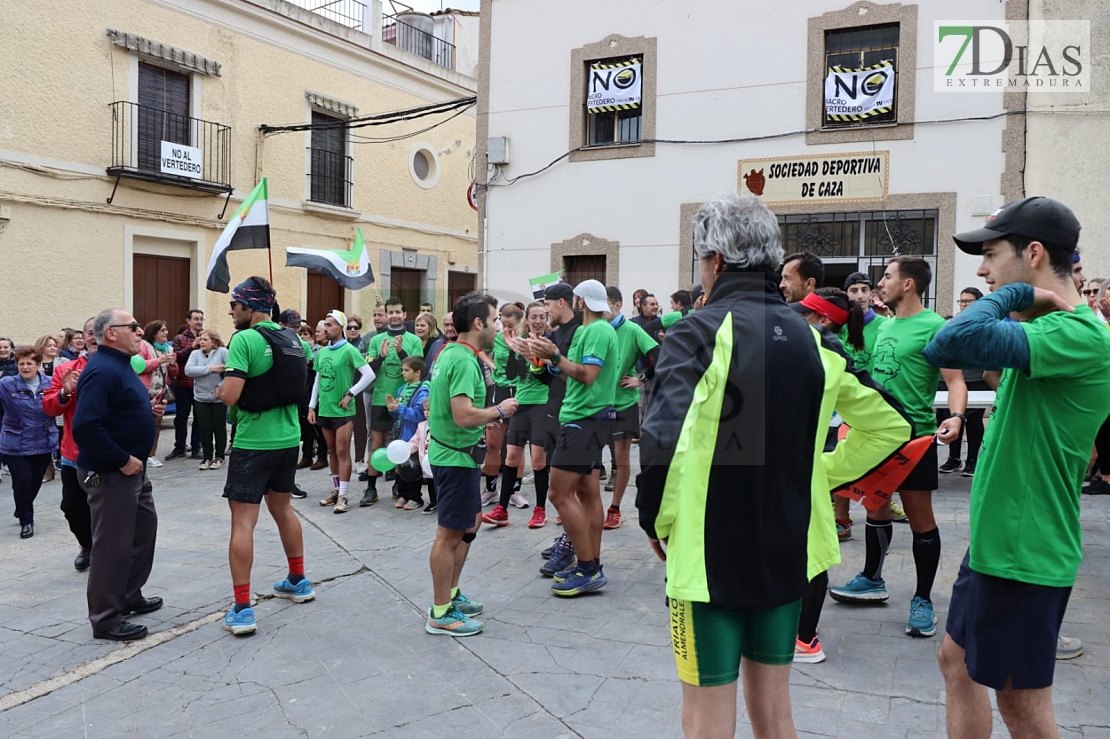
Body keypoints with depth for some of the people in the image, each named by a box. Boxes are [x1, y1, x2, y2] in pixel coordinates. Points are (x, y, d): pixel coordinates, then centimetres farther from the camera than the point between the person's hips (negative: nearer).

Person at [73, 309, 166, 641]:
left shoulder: (120, 365, 12)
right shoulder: (102, 370, -21)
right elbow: (85, 427, -30)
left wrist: (149, 411, 5)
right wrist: (122, 460, -24)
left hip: (132, 468, 11)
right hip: (109, 474, -11)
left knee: (144, 528, 21)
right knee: (112, 545, -1)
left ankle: (130, 596, 37)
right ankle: (106, 619, 12)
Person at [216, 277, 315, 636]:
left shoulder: (244, 340, -16)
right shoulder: (291, 338, 7)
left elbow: (230, 395, -22)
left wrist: (220, 388, -2)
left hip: (253, 442, -7)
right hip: (288, 438, 8)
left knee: (243, 521, -3)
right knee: (282, 508, 24)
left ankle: (242, 609, -2)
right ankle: (298, 581, 36)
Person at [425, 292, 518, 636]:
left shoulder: (449, 353, 10)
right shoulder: (464, 361, -21)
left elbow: (438, 406, 17)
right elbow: (464, 416, -30)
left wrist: (485, 420, 14)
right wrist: (500, 411, -14)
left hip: (452, 453, 10)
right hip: (457, 457, -10)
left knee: (467, 526, 20)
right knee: (450, 534, -1)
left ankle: (450, 595, 32)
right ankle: (441, 614, 9)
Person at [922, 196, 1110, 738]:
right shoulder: (1044, 329, 9)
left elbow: (957, 339, -36)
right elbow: (943, 351, 12)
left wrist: (1016, 294, -18)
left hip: (1025, 552, -9)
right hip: (993, 539, 9)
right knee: (957, 662, 20)